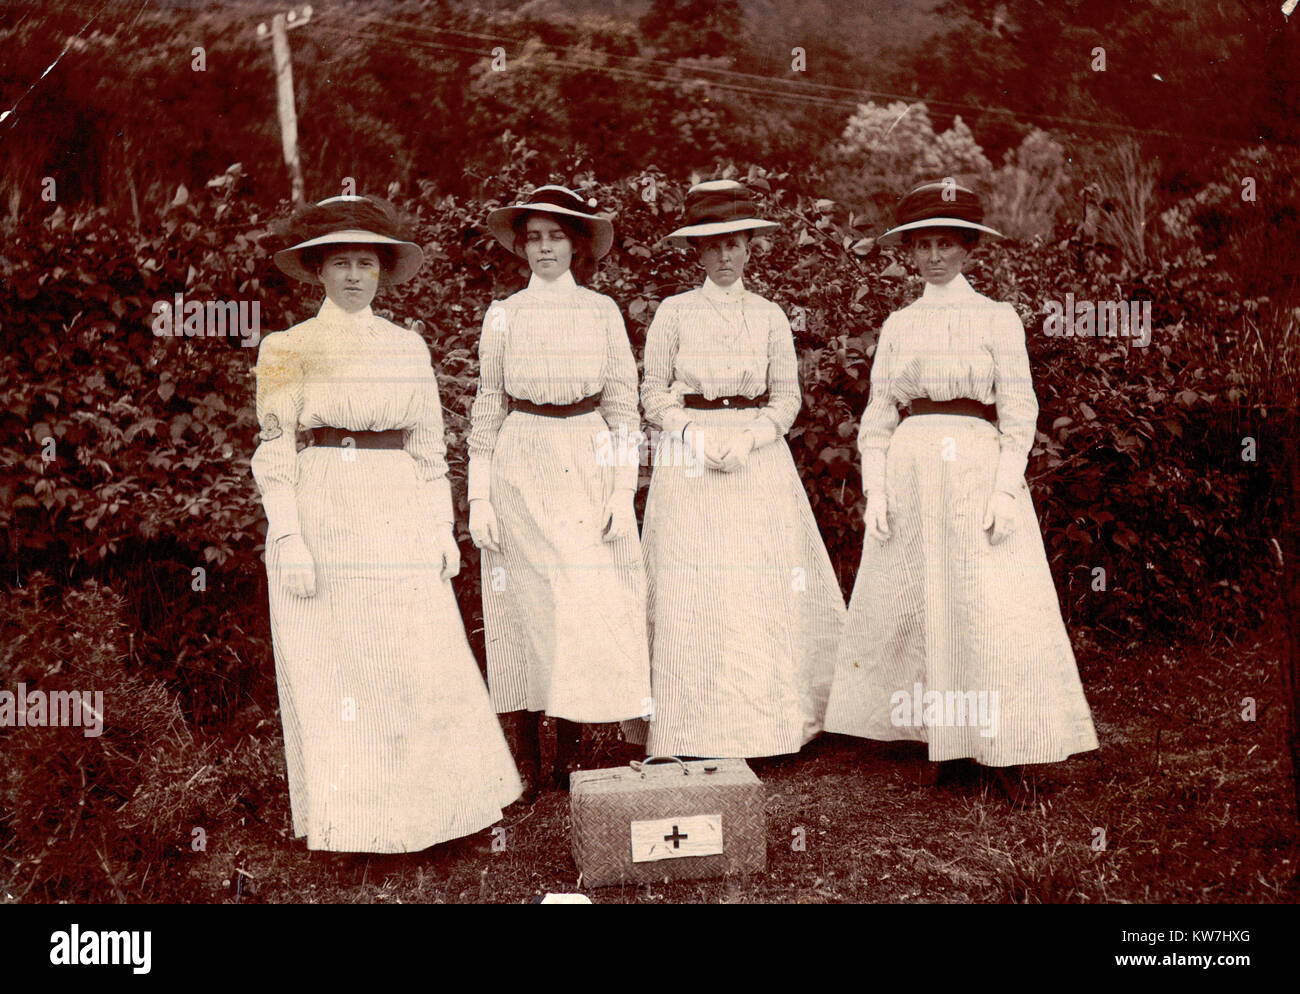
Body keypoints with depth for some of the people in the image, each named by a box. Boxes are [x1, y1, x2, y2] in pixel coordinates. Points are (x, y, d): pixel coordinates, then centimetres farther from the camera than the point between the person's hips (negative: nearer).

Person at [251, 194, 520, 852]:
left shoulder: (408, 346, 12)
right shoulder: (289, 348, 1)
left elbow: (429, 445, 13)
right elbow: (274, 453, -3)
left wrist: (443, 530, 6)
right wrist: (291, 542, -12)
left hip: (401, 522, 3)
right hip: (324, 519, -3)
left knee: (421, 667, 1)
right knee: (333, 669, 4)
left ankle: (419, 804, 18)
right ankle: (345, 819, 17)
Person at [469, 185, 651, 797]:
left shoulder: (602, 312, 6)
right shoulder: (503, 315, 6)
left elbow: (623, 405, 6)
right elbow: (487, 409, 7)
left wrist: (624, 491, -2)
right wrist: (478, 498, 0)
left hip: (588, 465, 0)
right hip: (522, 468, 0)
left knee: (590, 604, -2)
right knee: (526, 606, 0)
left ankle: (571, 753, 12)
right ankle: (527, 761, 10)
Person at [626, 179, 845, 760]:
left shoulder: (769, 316, 8)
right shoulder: (674, 312, 4)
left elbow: (787, 396, 7)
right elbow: (654, 395, 4)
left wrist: (747, 440, -9)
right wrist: (700, 438, -10)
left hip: (758, 460, 1)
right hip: (689, 462, -1)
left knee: (764, 590, -3)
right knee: (689, 591, -5)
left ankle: (760, 716, 8)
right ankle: (692, 728, 2)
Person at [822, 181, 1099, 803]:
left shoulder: (997, 320, 4)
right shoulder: (898, 326, 12)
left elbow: (1018, 413, -1)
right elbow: (878, 415, 10)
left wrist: (1005, 489, -11)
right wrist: (874, 490, -1)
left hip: (978, 471, -3)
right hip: (911, 474, 3)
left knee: (993, 609, -7)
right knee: (916, 606, 3)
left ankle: (1002, 751, 3)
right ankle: (943, 742, 15)